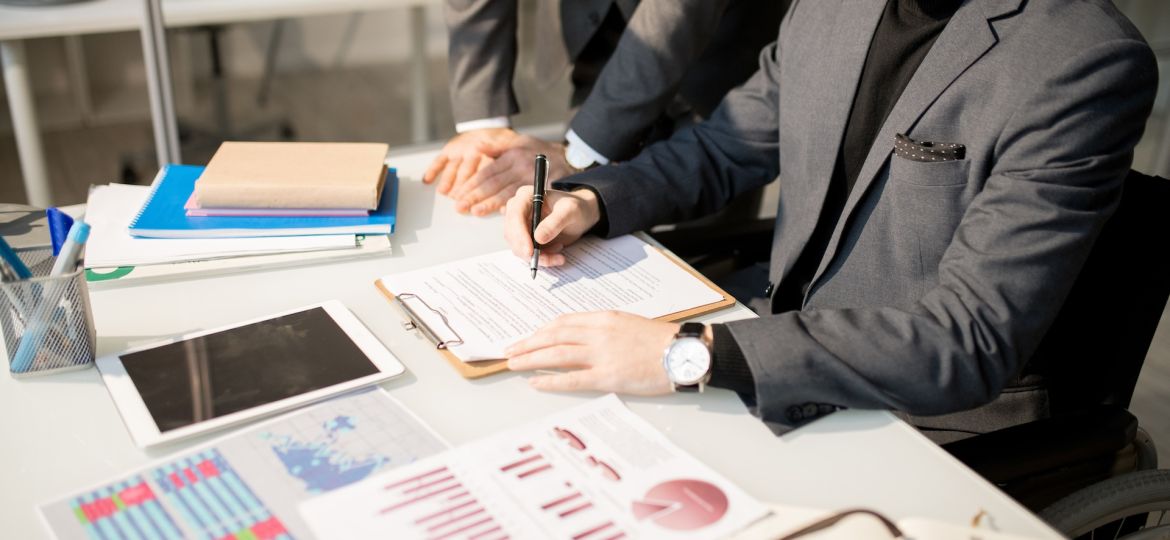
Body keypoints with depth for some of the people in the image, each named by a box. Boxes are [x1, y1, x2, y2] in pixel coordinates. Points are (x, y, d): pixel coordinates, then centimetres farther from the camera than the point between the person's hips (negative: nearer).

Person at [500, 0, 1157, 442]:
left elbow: (971, 341, -28)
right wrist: (590, 200, -6)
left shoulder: (1089, 59, -22)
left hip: (928, 418, -6)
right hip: (774, 357, 6)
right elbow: (725, 149, 14)